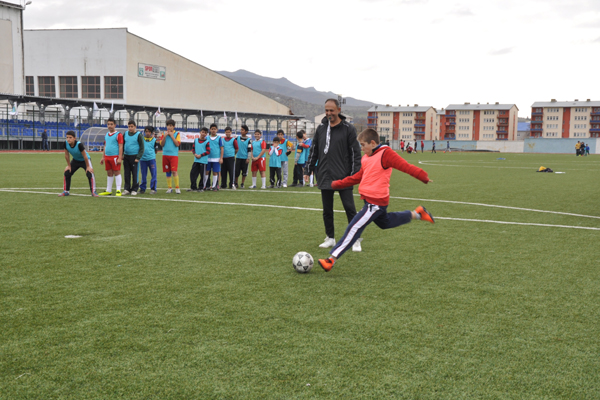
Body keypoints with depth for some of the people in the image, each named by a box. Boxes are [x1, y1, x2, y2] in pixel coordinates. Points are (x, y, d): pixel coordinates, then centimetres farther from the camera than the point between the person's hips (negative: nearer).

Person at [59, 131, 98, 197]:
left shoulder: (79, 144, -37)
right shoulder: (66, 143, -23)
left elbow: (85, 156, -27)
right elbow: (67, 155, -8)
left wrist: (88, 167, -20)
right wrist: (69, 165, -2)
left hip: (84, 160, -5)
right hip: (75, 160, 5)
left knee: (90, 174, -22)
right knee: (67, 173, -1)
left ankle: (93, 192, -14)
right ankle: (65, 191, 14)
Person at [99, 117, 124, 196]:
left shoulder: (118, 135, -6)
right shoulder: (106, 135, 16)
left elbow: (121, 147, -10)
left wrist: (120, 158, -16)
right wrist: (103, 157, 19)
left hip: (115, 157, -7)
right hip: (107, 156, 7)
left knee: (116, 172, -4)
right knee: (109, 173, 11)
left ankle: (118, 190, 0)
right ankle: (108, 190, 16)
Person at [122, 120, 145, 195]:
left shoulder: (139, 135, -3)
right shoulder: (125, 134, 10)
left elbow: (142, 148, -2)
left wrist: (138, 158, -9)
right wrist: (121, 155, 7)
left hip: (134, 157, -4)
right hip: (126, 157, 4)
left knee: (135, 174, -2)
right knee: (127, 174, 6)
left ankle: (134, 190, 6)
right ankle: (127, 189, 12)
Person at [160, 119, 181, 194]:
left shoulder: (177, 134, 2)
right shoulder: (164, 134, 10)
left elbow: (177, 144, -9)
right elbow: (161, 144, 3)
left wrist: (172, 136, -10)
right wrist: (165, 136, -8)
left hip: (174, 155, -3)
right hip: (165, 155, 4)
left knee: (174, 171, -14)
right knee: (168, 172, 6)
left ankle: (177, 188, -8)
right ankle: (170, 188, 14)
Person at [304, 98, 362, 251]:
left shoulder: (348, 129, -3)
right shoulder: (321, 128, 10)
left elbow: (355, 153, -5)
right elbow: (313, 151, 16)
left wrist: (354, 174, -11)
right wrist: (308, 170, 12)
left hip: (343, 178, -4)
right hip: (325, 177, 4)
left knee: (350, 208, -4)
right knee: (327, 210, 9)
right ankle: (330, 238, 23)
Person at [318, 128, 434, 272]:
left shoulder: (385, 154, -14)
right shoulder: (367, 158, 12)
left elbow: (406, 167, -20)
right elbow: (358, 177, 21)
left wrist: (423, 176, -27)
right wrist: (337, 184, 21)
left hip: (376, 202, -10)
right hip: (370, 200, 10)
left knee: (354, 228, -13)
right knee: (385, 223, 28)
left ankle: (332, 259, -14)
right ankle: (416, 214, 37)